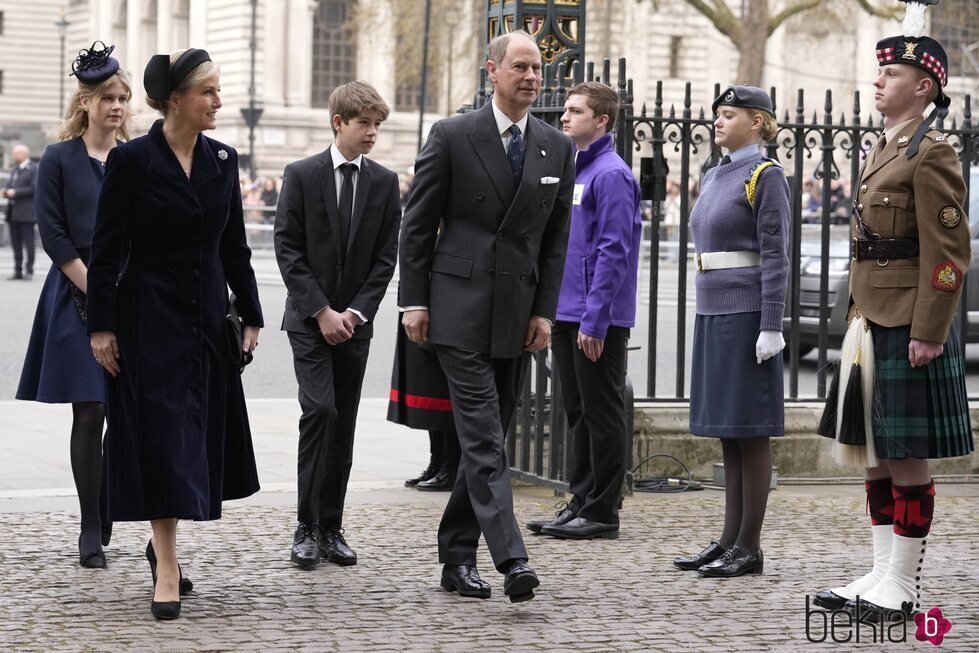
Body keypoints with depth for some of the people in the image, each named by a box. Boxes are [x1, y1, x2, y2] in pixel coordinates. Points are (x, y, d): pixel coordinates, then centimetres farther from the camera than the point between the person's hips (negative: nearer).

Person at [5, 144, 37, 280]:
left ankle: (29, 271, -3)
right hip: (14, 213, 8)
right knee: (16, 244, 7)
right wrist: (6, 192, 2)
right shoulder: (14, 170, 20)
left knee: (28, 243, -5)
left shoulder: (33, 169, -5)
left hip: (26, 213, -8)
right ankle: (18, 271, 10)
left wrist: (15, 192, -17)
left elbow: (35, 188, -15)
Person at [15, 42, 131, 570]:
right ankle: (92, 531, 4)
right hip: (79, 296, -3)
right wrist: (97, 289, -10)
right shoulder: (59, 160, 1)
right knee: (90, 413, -3)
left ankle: (109, 513, 15)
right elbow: (53, 235, -4)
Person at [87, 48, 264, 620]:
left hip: (207, 319, 5)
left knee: (198, 436, 10)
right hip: (149, 320, -5)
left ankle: (164, 541, 28)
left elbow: (235, 248, 11)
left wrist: (250, 316, 8)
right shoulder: (132, 161, -9)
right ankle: (167, 568, -4)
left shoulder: (223, 161, 5)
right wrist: (101, 327, -10)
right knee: (159, 435, -6)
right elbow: (107, 249, -7)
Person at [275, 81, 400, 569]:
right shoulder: (301, 176, -3)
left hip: (354, 322, 3)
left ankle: (331, 528, 11)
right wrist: (321, 311, -12)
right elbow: (288, 250, -6)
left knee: (344, 423, 4)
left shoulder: (384, 183, 5)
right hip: (310, 320, -3)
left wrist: (356, 312, -7)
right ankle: (306, 527, -10)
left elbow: (385, 257, 4)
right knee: (319, 410, -15)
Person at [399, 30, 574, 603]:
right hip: (461, 308, -4)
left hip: (518, 314, 5)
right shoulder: (452, 136, -3)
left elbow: (557, 239, 10)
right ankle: (511, 558, -19)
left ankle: (458, 556, 18)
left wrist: (545, 312, 3)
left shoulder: (557, 148, 8)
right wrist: (415, 302, -5)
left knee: (488, 437, 8)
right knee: (484, 437, -12)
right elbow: (418, 225, 0)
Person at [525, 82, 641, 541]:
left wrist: (595, 320, -21)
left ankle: (602, 511, 3)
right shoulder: (573, 170, 16)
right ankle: (580, 503, 20)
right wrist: (550, 313, 17)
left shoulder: (611, 175, -13)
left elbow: (614, 252, -18)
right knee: (577, 412, 13)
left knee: (602, 414, -2)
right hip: (566, 314, 9)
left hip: (598, 319, -9)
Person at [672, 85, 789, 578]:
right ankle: (729, 541, 14)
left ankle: (750, 548, 0)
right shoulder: (714, 178, 16)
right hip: (713, 315, 8)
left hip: (747, 315, -8)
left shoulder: (766, 177, -8)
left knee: (750, 431, -4)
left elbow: (775, 257, -13)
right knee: (727, 432, 10)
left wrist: (771, 328, -18)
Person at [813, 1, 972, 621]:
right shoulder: (885, 150, 16)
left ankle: (905, 587, 3)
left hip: (908, 330, -9)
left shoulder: (932, 152, -12)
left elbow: (949, 252, -17)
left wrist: (928, 333, -19)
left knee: (908, 456, -3)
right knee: (877, 453, 11)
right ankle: (883, 575, 18)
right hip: (872, 325, 9)